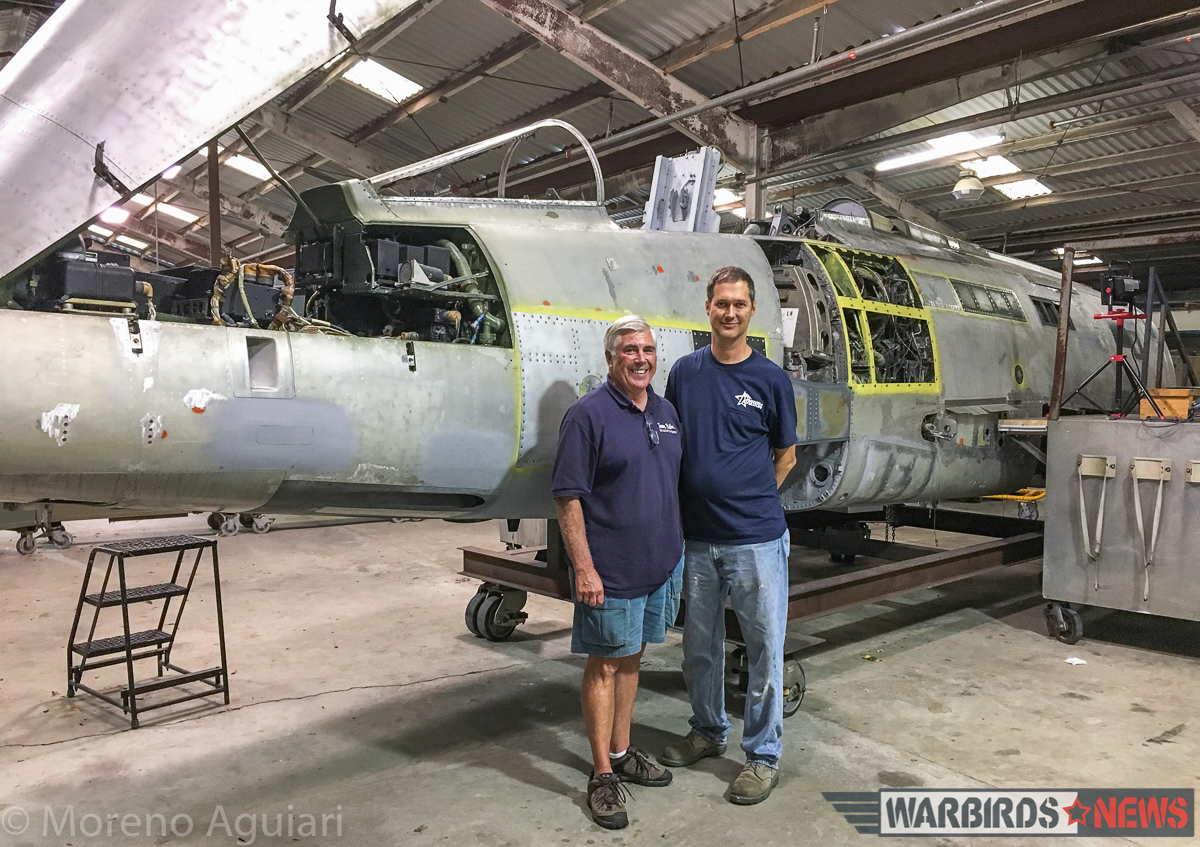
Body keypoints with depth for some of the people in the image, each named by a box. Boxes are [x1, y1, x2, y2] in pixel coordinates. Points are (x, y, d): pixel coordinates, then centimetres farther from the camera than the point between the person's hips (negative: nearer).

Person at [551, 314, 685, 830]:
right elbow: (567, 497, -15)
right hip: (612, 571, -7)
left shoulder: (666, 412, 10)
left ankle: (622, 753, 33)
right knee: (604, 666, 5)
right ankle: (603, 775, 18)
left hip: (662, 564, 7)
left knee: (632, 658, 18)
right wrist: (584, 568, -18)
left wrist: (679, 549, 16)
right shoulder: (588, 415, -12)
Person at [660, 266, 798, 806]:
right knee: (699, 645, 16)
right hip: (697, 538, 3)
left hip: (756, 538, -3)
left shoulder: (770, 379, -1)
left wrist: (750, 499, 1)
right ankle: (707, 732, 36)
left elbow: (785, 455, 8)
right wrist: (678, 514, 3)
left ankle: (763, 754, 21)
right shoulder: (684, 372, 4)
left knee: (764, 646, 5)